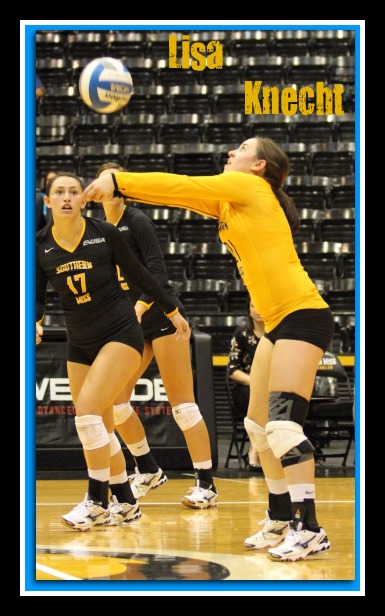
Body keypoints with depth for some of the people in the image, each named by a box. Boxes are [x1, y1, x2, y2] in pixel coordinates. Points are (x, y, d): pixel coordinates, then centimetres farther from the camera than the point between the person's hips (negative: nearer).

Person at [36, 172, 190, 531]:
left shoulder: (104, 233, -11)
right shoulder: (40, 246, -2)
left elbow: (138, 275, 1)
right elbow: (37, 296, 6)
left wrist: (173, 312, 8)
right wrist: (33, 321, -16)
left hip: (120, 333, -5)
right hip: (79, 343, 5)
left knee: (87, 410, -20)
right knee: (97, 426, 7)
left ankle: (97, 500, -8)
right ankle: (125, 503, 23)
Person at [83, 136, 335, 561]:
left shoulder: (250, 186, -6)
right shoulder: (230, 202, 18)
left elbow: (181, 186, -8)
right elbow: (183, 193, 16)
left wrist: (118, 181, -3)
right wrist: (118, 186, 6)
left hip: (303, 315, -10)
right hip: (279, 322, 10)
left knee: (283, 424, -16)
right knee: (259, 425, 12)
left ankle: (309, 529, -16)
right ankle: (281, 521, 20)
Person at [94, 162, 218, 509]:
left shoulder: (137, 222, -10)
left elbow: (158, 273, -18)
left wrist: (138, 308, -27)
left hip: (162, 316, -7)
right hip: (129, 322, 7)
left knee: (181, 402, -9)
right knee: (113, 399, 1)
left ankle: (207, 485, -7)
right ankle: (148, 471, 18)